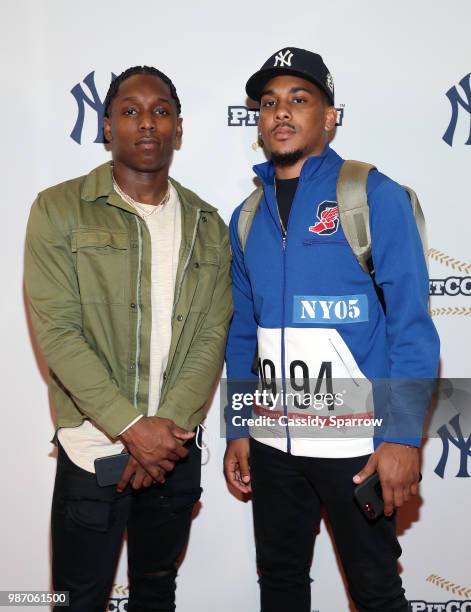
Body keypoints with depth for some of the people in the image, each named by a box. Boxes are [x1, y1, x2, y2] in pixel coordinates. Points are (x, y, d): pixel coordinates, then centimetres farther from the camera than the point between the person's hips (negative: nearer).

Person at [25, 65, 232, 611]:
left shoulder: (207, 226, 6)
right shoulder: (60, 210, -5)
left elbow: (211, 336, -1)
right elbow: (57, 332, -13)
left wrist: (169, 425, -14)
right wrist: (132, 426, -19)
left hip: (176, 447, 4)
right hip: (91, 447, -3)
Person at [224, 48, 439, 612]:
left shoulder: (373, 196, -8)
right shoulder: (247, 217, 8)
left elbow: (410, 324, -12)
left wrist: (403, 436, -17)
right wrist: (237, 429, 10)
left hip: (356, 445, -5)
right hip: (271, 442, 5)